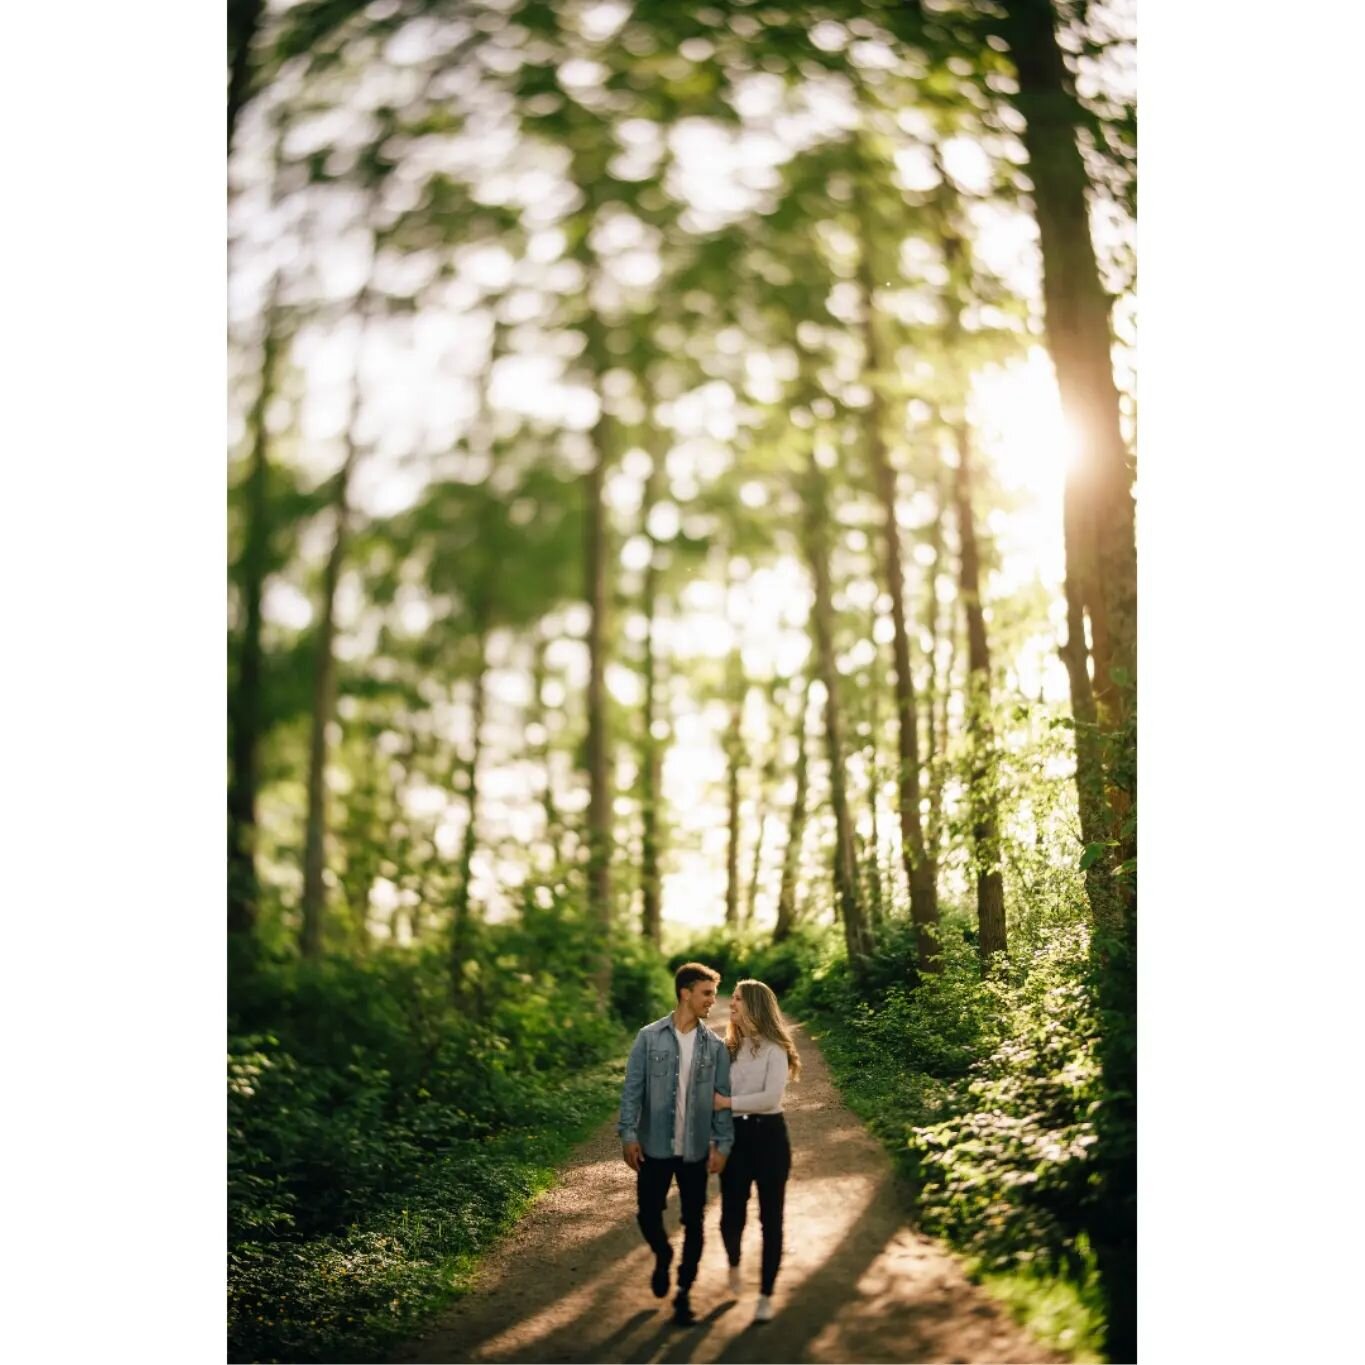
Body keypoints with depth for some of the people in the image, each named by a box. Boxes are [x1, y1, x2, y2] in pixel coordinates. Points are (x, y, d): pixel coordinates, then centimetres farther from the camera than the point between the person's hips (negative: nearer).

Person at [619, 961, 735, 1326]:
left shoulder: (715, 1046, 0)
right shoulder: (649, 1037, -5)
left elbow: (722, 1098, 2)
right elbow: (633, 1089, -4)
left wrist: (722, 1144, -4)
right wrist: (628, 1134, -10)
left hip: (695, 1150, 2)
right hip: (655, 1146, -1)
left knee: (693, 1223, 6)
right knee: (648, 1213, 5)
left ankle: (684, 1293, 20)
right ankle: (662, 1255, 37)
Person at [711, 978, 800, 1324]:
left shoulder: (774, 1049, -7)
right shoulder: (729, 1047, 10)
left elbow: (771, 1097, -18)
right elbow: (718, 1093, 11)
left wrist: (728, 1102, -14)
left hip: (768, 1135, -4)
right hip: (735, 1135, 4)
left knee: (770, 1217, 3)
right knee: (731, 1214, 3)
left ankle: (766, 1295, 15)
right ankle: (734, 1263, 36)